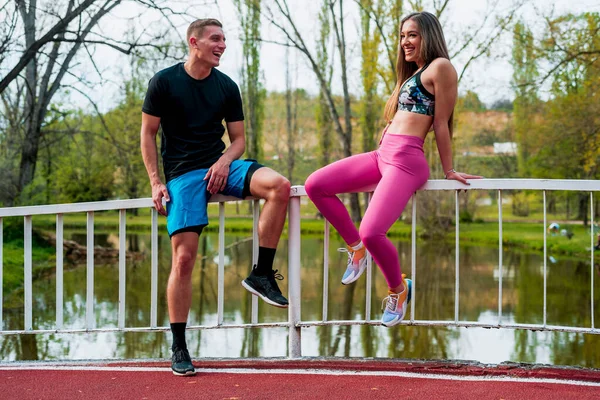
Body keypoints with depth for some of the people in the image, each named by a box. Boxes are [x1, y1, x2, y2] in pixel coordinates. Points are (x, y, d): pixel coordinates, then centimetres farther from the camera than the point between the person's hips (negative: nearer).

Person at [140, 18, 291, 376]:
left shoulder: (227, 87, 8)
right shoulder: (164, 82, -2)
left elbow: (238, 138, 11)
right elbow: (148, 134, 2)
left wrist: (224, 162, -10)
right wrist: (156, 182, -6)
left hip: (219, 166, 3)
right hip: (182, 174, -3)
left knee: (279, 186, -24)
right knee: (184, 257, -13)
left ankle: (262, 275, -14)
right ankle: (179, 349, -1)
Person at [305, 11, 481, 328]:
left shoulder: (440, 67, -4)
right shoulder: (413, 73, 25)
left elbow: (441, 123, -5)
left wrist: (449, 171, -2)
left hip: (407, 159, -10)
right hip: (383, 154, 10)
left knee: (372, 233, -24)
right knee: (315, 185, -4)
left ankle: (399, 289, 4)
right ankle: (355, 247, 10)